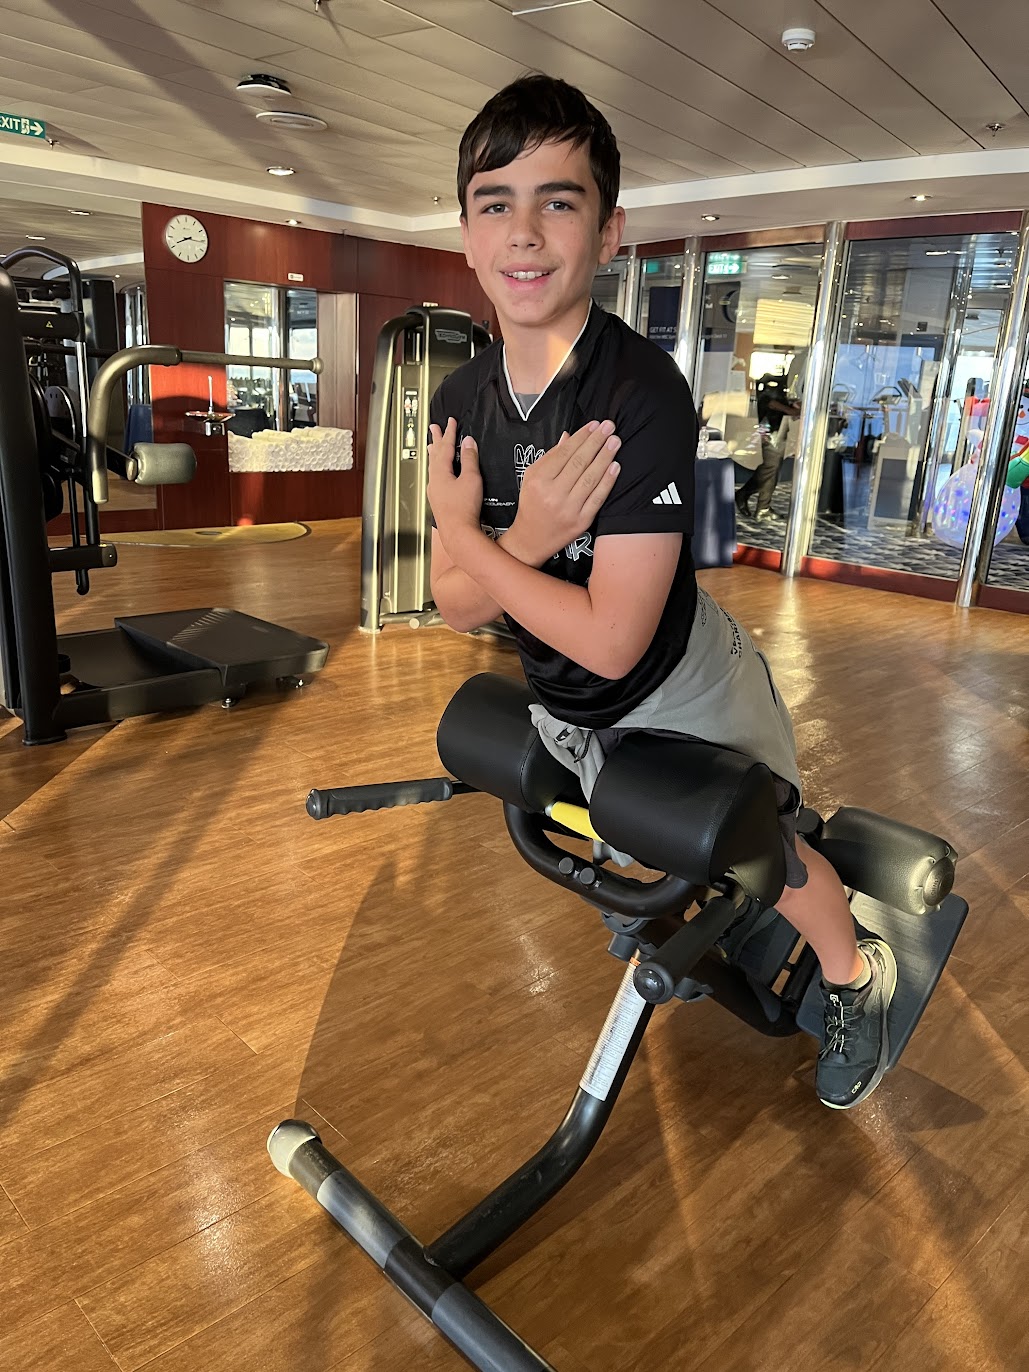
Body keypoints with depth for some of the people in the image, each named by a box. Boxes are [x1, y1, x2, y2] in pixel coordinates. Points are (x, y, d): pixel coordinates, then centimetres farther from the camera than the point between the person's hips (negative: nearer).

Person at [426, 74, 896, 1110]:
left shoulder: (643, 392, -32)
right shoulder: (460, 400, -11)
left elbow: (611, 640, -35)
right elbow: (456, 606, -10)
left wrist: (463, 532, -26)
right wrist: (524, 538, -32)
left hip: (688, 692, -6)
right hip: (567, 704, 6)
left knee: (767, 857, 15)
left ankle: (856, 982, 47)